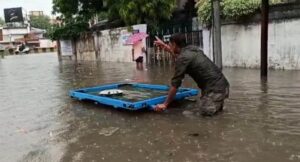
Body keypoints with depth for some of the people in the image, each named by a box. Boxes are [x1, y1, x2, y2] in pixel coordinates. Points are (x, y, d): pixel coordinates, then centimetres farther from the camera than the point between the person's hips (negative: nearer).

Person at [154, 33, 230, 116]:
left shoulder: (182, 58, -12)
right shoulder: (192, 49, 13)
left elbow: (175, 84, -9)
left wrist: (165, 104, 1)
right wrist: (164, 45, 45)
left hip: (215, 88, -8)